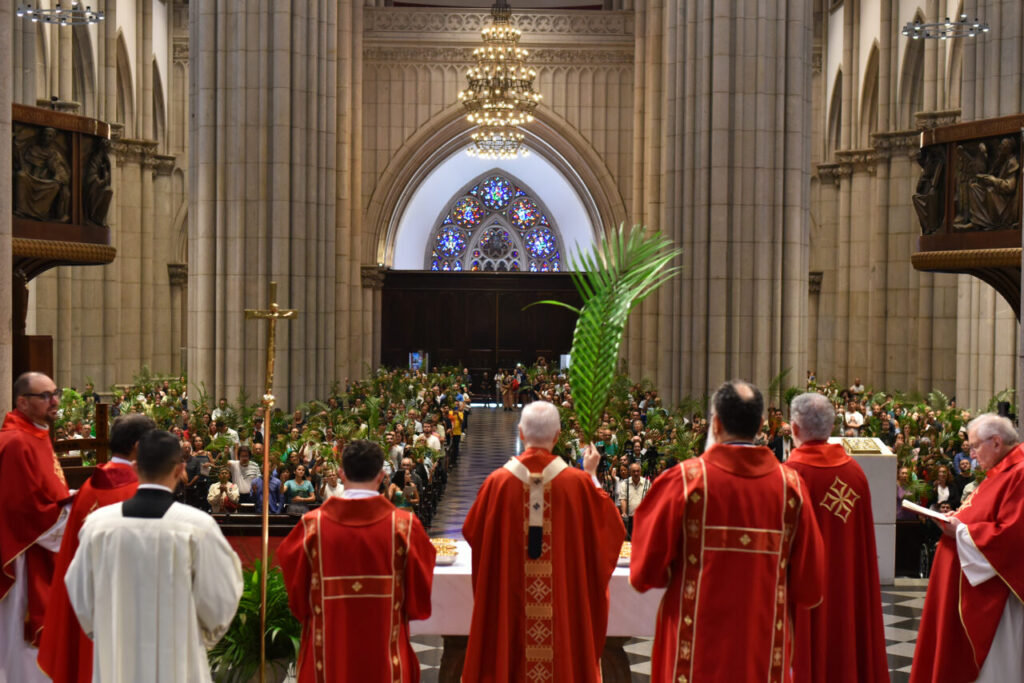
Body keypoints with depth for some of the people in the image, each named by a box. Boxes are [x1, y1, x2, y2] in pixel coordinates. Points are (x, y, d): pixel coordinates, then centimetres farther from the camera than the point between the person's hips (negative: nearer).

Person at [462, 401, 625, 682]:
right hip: (566, 601, 0)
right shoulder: (578, 482, -9)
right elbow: (609, 526, 4)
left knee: (509, 660, 12)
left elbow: (472, 531, 5)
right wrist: (593, 476, 13)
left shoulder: (498, 481, -8)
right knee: (564, 657, 11)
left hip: (507, 601, 1)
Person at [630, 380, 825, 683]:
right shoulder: (791, 484, -4)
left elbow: (646, 571, -8)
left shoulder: (685, 479, -11)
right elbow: (809, 588, -1)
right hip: (766, 656, 2)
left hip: (696, 648, -2)